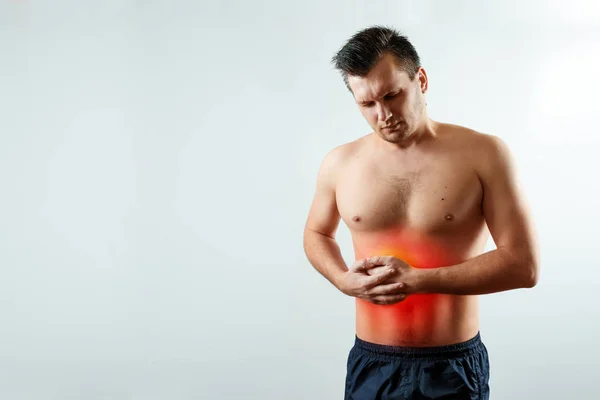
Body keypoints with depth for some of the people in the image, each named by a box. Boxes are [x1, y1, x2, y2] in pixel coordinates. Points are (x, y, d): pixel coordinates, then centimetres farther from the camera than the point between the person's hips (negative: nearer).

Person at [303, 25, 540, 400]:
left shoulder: (484, 153, -8)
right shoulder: (339, 163, -1)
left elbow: (524, 265, -11)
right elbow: (317, 234, 17)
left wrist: (416, 280, -17)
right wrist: (343, 280, -4)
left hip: (455, 368, -2)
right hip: (371, 364, 2)